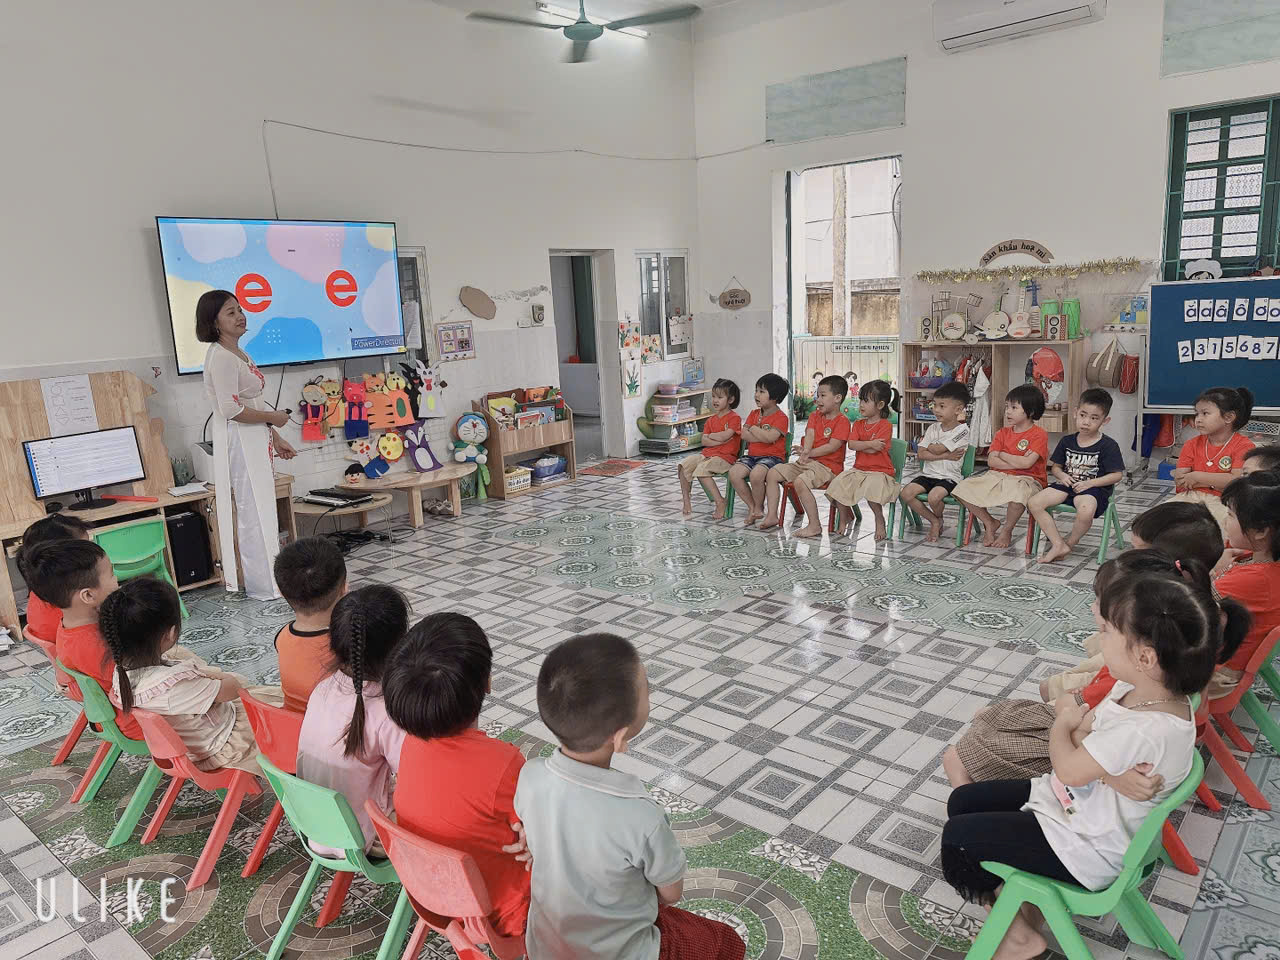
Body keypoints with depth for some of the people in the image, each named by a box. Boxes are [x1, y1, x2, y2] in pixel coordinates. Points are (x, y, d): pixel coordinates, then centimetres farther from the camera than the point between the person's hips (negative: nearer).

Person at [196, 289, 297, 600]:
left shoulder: (239, 354, 15)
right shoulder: (221, 357, -15)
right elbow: (231, 409, -22)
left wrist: (275, 438, 19)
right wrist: (273, 418, -10)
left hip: (255, 440, 10)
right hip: (239, 442, -10)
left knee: (260, 509, 12)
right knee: (254, 511, -4)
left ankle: (264, 580, 21)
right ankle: (265, 585, 4)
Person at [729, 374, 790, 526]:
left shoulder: (781, 417, -6)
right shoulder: (754, 414, 15)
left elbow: (770, 437, -22)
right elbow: (744, 435, 2)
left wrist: (753, 429, -7)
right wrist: (762, 435, -11)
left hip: (772, 456, -6)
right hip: (752, 456, 6)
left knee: (756, 474, -36)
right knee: (733, 473, -21)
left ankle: (759, 507, -8)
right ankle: (751, 505, -4)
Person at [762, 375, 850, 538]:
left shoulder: (842, 421, -8)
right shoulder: (815, 416, 15)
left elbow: (833, 446, -18)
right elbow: (809, 434, -2)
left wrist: (809, 454, -19)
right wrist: (805, 452, -22)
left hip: (828, 466, -8)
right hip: (807, 462, 8)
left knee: (800, 482, -34)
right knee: (772, 473, -2)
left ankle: (814, 525, -25)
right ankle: (772, 516, 0)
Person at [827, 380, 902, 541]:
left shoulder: (885, 425, -9)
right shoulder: (858, 424, 11)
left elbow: (872, 450, -18)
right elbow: (851, 444, -6)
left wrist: (860, 445, -5)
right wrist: (869, 443, -17)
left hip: (880, 471, -6)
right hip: (858, 469, 6)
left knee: (871, 490, -34)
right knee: (837, 485, -16)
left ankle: (880, 520, -4)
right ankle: (845, 516, 10)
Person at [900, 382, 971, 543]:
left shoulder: (962, 430, -8)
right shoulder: (933, 428, 10)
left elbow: (937, 449, -16)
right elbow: (920, 454, -1)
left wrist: (925, 444, 5)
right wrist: (946, 455, -12)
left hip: (949, 477, -5)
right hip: (928, 474, 6)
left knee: (934, 496, -34)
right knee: (906, 493, -19)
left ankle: (939, 519, 5)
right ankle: (934, 521, 3)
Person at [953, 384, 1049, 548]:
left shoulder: (1039, 435, -5)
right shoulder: (1003, 433, 11)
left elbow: (1027, 463, -19)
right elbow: (991, 461, -1)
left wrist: (1002, 455, -5)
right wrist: (1017, 462, -13)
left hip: (1027, 478, -5)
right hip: (998, 476, 6)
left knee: (1018, 493, -43)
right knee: (963, 487, -15)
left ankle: (1006, 531, -12)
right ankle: (990, 523, 5)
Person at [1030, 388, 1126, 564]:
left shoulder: (1108, 446, -5)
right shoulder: (1067, 442, 8)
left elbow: (1117, 475, -6)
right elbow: (1055, 466, 17)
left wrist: (1090, 483, -15)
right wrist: (1062, 475, -6)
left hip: (1094, 488, -5)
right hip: (1068, 484, 5)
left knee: (1086, 511, -39)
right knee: (1033, 503, -16)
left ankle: (1070, 543, -6)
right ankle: (1058, 545, -13)